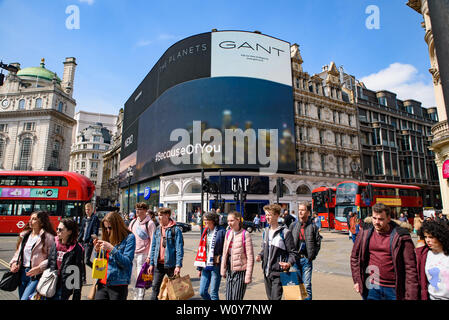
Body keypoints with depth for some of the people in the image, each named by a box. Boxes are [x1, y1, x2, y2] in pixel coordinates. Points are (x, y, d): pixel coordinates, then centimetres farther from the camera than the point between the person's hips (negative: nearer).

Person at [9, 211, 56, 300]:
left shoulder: (48, 237, -12)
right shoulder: (25, 235, 10)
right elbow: (18, 252, 18)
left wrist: (39, 268, -22)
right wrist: (14, 263, 2)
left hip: (36, 275, -7)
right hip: (22, 272, 7)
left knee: (25, 298, -14)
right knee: (21, 297, 17)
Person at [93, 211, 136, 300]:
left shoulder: (129, 237, -7)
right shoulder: (107, 237, 10)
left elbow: (127, 262, -14)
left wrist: (111, 248, -21)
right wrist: (98, 251, -3)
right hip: (102, 283, 5)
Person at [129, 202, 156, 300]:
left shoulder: (150, 223, -9)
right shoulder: (133, 222, 10)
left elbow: (152, 241, -11)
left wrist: (149, 256, -14)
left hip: (143, 254, -6)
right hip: (132, 253, 6)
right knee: (135, 276, 13)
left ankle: (140, 297, 6)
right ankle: (135, 296, 26)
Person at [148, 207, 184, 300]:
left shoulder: (176, 230, -10)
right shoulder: (157, 229, 8)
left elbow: (179, 248, -13)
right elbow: (153, 247, 13)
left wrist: (178, 265, -18)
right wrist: (151, 263, 9)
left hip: (170, 264, -5)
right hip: (158, 264, 5)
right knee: (155, 287, 8)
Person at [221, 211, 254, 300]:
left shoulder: (245, 234, -13)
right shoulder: (228, 233, 5)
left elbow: (250, 257, -13)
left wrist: (248, 275, -14)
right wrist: (223, 270, 11)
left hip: (240, 270, -6)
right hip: (229, 270, 6)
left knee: (236, 297, 1)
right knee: (228, 297, 12)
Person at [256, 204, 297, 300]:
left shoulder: (285, 232, -10)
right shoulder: (265, 231, 9)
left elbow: (292, 252, -8)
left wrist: (289, 263, -25)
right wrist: (260, 255, 1)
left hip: (278, 272, -6)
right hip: (266, 271, 6)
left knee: (276, 297, -6)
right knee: (270, 297, 18)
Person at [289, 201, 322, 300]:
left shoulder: (313, 227, -1)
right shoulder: (293, 226, 2)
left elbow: (318, 243, 3)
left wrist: (312, 256, -2)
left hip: (306, 259, -1)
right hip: (295, 259, 2)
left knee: (307, 285, 4)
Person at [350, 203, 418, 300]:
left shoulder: (400, 236, -12)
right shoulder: (366, 232, -3)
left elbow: (410, 268, -11)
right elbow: (355, 256, 8)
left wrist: (411, 297, -12)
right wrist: (356, 280, 6)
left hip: (394, 289, -2)